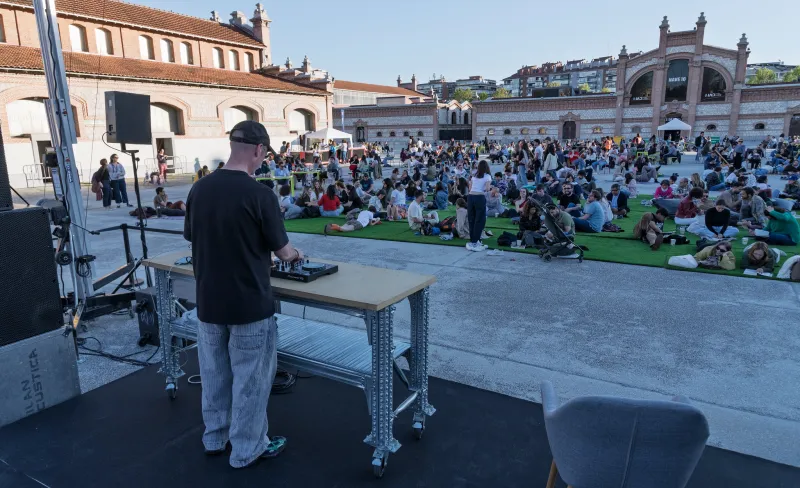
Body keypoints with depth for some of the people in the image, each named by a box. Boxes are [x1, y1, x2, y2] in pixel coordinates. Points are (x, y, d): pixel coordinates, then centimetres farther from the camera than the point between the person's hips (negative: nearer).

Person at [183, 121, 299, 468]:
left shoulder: (199, 189, -2)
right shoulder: (259, 194, -19)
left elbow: (192, 239, 10)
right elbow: (281, 251, -11)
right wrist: (293, 253, 12)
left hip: (208, 301, 6)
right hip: (249, 304, -6)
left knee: (214, 372, 21)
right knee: (250, 378, 10)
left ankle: (215, 437, 38)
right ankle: (247, 449, 24)